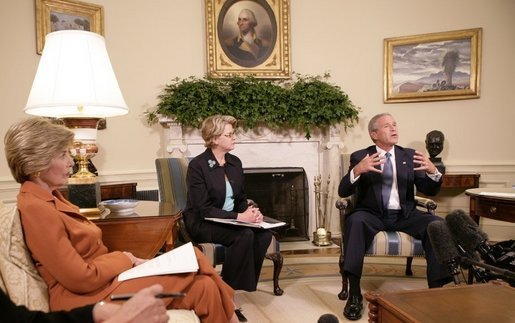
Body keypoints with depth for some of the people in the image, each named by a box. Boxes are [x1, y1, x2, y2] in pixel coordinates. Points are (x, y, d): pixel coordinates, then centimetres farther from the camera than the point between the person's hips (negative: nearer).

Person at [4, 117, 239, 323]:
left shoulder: (49, 197, 13)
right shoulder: (35, 208, -18)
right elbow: (82, 278, -20)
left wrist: (126, 259, -1)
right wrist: (124, 258, -5)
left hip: (103, 279, 9)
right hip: (89, 297, -9)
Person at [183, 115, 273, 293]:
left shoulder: (235, 162, 7)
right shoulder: (197, 165, -14)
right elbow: (203, 209, -19)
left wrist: (251, 212, -11)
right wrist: (238, 217, -26)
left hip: (230, 219, 6)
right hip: (202, 224, -6)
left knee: (264, 233, -19)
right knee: (244, 235, -30)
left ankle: (245, 281, -4)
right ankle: (226, 287, -12)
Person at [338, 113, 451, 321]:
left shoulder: (409, 155, 10)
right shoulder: (360, 156, 2)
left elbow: (429, 191, 5)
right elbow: (343, 192, -9)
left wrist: (433, 171, -18)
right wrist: (357, 170, -29)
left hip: (404, 215, 3)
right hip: (373, 215, -2)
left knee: (437, 224, -25)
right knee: (355, 221, -35)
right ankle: (354, 295, -30)